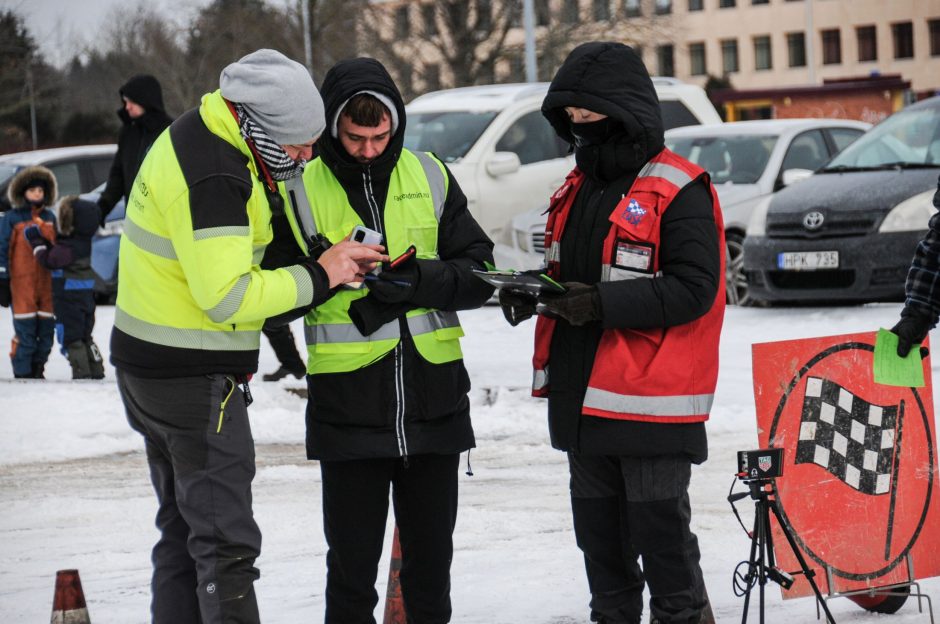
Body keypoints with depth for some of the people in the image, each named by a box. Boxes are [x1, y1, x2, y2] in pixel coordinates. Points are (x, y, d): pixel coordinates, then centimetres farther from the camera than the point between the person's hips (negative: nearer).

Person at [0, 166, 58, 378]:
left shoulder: (49, 217, 13)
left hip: (47, 282, 5)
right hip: (22, 283, -5)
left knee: (47, 328, 4)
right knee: (25, 329, -9)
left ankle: (38, 369, 16)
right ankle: (22, 372, -2)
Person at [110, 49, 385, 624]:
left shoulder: (198, 137, 8)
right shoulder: (213, 176, -24)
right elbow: (227, 296, -28)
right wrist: (318, 277, -19)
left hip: (150, 363, 10)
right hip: (196, 376, -10)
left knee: (183, 532, 17)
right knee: (225, 540, -7)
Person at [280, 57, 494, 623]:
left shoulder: (430, 178, 5)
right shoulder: (302, 188, -2)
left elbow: (479, 272, 3)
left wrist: (420, 281, -15)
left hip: (434, 399, 2)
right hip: (347, 402, -2)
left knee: (431, 555, 13)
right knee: (352, 560, 3)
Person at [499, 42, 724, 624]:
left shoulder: (679, 191, -12)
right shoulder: (578, 189, 15)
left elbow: (693, 288, -18)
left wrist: (603, 303, -25)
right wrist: (535, 294, 2)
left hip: (652, 396, -8)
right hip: (583, 396, 8)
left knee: (660, 527, -4)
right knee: (599, 528, 14)